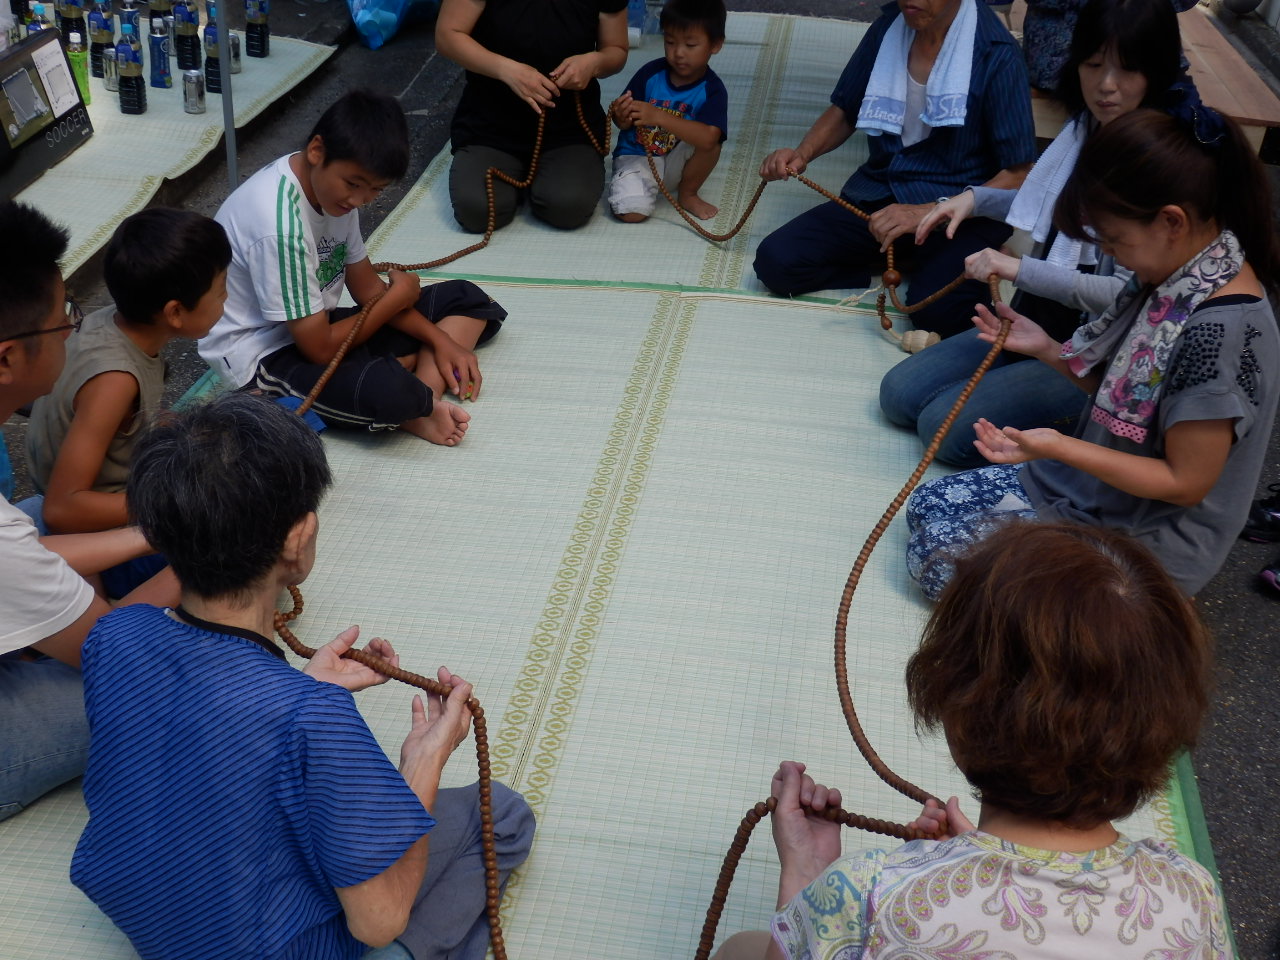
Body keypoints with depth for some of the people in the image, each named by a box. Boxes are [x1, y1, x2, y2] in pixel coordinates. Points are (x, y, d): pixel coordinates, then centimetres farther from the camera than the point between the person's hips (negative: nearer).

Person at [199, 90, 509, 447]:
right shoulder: (281, 224, -30)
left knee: (467, 300, 5)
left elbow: (366, 287, 7)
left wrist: (439, 339, -7)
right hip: (265, 355, -10)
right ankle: (414, 406, -5)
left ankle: (422, 399, -17)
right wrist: (398, 297, -11)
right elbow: (319, 349, -25)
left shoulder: (334, 184, -3)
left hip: (315, 325, 10)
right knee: (387, 391, -40)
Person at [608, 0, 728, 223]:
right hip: (636, 156, -1)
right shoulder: (650, 73, -12)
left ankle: (687, 194, 0)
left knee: (709, 144, -29)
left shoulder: (713, 90, -15)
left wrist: (659, 117, -41)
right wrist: (622, 118, -31)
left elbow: (709, 137, -33)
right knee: (631, 213, -26)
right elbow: (626, 123, -5)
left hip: (675, 163, 1)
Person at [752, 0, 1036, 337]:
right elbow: (844, 111, 17)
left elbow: (1019, 176, -12)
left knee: (937, 309, -34)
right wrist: (802, 153, -4)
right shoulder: (888, 27, 2)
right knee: (775, 260, -18)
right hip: (880, 193, 5)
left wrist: (928, 213, -25)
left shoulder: (996, 53, -12)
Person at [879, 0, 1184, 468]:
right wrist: (977, 198, 7)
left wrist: (1020, 270, -28)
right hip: (1037, 324, 8)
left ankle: (1083, 427, 1)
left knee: (948, 427, -17)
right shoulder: (1086, 126, 2)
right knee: (899, 395, 5)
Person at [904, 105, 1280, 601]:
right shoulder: (1176, 275, -3)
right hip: (1090, 484, 9)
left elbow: (1185, 482, -24)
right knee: (927, 507, 8)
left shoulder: (1223, 330, -31)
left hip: (1143, 539, -9)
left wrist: (1059, 448, -30)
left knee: (936, 560, -10)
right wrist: (1048, 350, -1)